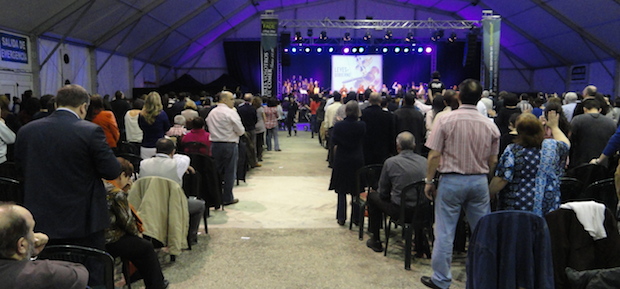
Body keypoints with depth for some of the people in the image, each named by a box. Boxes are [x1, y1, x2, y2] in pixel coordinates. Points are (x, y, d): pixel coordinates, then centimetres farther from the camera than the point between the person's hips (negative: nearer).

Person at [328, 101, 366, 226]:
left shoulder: (338, 126, -11)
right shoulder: (362, 126, -11)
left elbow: (334, 141, -1)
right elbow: (363, 140, 4)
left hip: (341, 160, 0)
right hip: (357, 160, 0)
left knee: (341, 190, 9)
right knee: (357, 190, 12)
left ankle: (341, 218, 11)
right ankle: (356, 217, 17)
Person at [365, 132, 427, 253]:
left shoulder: (390, 162, -9)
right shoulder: (424, 161, -1)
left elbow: (383, 193, 0)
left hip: (399, 211, -4)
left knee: (372, 196, 20)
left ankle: (375, 241, 27)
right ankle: (420, 244, 41)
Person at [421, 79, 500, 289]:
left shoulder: (445, 120, -10)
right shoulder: (490, 125, 1)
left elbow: (434, 156, -10)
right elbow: (493, 161, 6)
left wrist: (429, 181, 0)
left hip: (451, 180, -3)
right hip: (479, 181, 3)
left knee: (445, 232, 5)